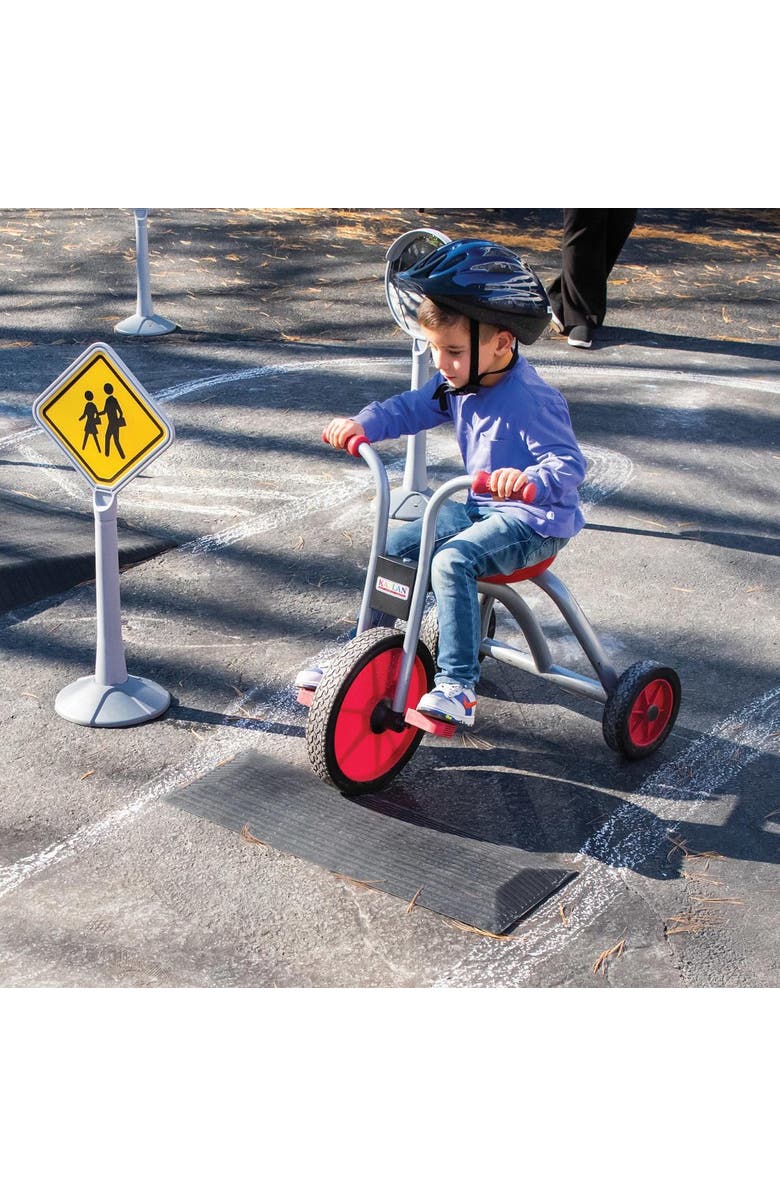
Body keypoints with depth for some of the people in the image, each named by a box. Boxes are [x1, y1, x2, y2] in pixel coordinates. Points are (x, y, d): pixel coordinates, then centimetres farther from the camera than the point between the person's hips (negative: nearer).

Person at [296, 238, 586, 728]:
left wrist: (530, 481, -52)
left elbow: (569, 464, -30)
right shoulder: (457, 382, 0)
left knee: (452, 561, -31)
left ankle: (457, 688, -27)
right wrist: (361, 424, -10)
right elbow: (411, 408, 8)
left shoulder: (530, 400, -25)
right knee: (394, 545, 1)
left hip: (534, 521, -9)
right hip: (483, 507, 9)